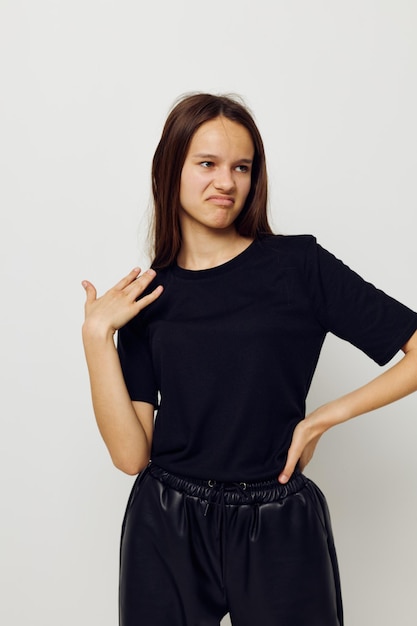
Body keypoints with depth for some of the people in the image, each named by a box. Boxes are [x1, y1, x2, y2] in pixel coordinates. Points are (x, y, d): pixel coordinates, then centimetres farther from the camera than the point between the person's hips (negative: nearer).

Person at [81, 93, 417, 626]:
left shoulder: (300, 265, -6)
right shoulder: (146, 296, 1)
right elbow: (131, 454, -6)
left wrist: (321, 419, -10)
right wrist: (97, 335, -11)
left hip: (278, 532, -1)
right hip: (167, 532, 2)